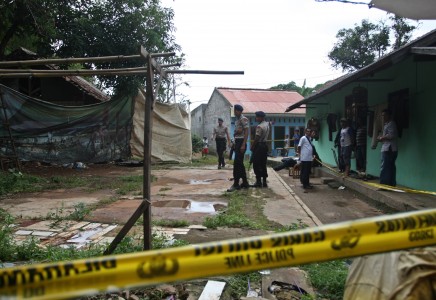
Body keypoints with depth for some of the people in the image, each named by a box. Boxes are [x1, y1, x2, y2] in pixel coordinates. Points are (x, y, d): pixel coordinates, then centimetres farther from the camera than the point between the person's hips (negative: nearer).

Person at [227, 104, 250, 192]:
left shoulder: (244, 119, -9)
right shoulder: (237, 120, 19)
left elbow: (246, 132, -15)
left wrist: (243, 145, -21)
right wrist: (236, 132, -6)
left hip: (241, 142, -9)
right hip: (237, 142, 9)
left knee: (237, 163, -12)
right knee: (240, 163, 10)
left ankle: (236, 184, -10)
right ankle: (245, 182, 16)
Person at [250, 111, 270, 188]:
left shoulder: (259, 126, -17)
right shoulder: (267, 125, 10)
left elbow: (256, 138, -17)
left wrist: (252, 146, -8)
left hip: (259, 146, -8)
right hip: (265, 145, 8)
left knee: (256, 165, -1)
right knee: (263, 165, 11)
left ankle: (258, 182, 0)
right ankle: (264, 182, 14)